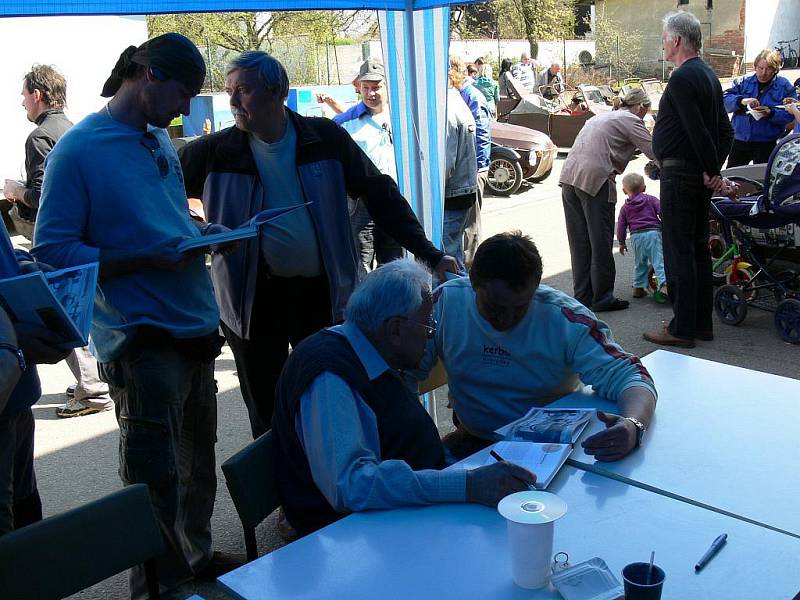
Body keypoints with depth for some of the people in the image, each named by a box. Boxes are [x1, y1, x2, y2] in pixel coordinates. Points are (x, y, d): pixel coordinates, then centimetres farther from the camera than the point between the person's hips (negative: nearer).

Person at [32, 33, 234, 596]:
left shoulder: (161, 140, 14)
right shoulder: (78, 149, -10)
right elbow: (53, 249, -14)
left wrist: (203, 232, 5)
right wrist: (146, 259, -22)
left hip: (197, 323, 8)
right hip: (141, 338, -8)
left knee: (199, 464, 20)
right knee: (156, 479, -1)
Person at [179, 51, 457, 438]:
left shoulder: (326, 139, -4)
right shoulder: (215, 152, -4)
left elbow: (379, 195, 2)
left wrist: (430, 255, -1)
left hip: (321, 293, 0)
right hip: (255, 298, 0)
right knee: (267, 418, 11)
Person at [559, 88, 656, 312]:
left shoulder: (602, 116, 27)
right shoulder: (631, 120, 2)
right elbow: (654, 152, -5)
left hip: (569, 176, 8)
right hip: (595, 179, -8)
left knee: (580, 241, 12)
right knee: (601, 241, 1)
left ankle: (582, 296, 18)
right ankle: (602, 297, 8)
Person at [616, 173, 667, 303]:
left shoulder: (625, 208, 15)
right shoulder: (651, 199, 11)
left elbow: (621, 226, 12)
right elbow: (662, 212, 0)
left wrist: (622, 243, 20)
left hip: (636, 236, 2)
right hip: (653, 232, -2)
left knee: (640, 263, 17)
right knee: (659, 261, -9)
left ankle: (639, 287, 19)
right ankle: (664, 284, -25)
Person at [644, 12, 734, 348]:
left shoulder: (682, 78, -15)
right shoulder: (709, 76, 15)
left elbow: (699, 132, -20)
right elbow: (725, 130, 15)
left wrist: (713, 172, -13)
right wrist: (714, 170, 10)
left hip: (679, 175, -10)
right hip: (700, 176, 10)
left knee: (678, 251, -5)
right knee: (699, 248, 14)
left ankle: (682, 328, -1)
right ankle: (702, 322, 22)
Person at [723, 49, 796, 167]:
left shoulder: (785, 87, -1)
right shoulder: (743, 82, 5)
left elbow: (790, 114, -8)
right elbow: (725, 100, -6)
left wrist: (770, 113, -25)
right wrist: (741, 101, -24)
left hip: (768, 144, -2)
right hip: (740, 140, 2)